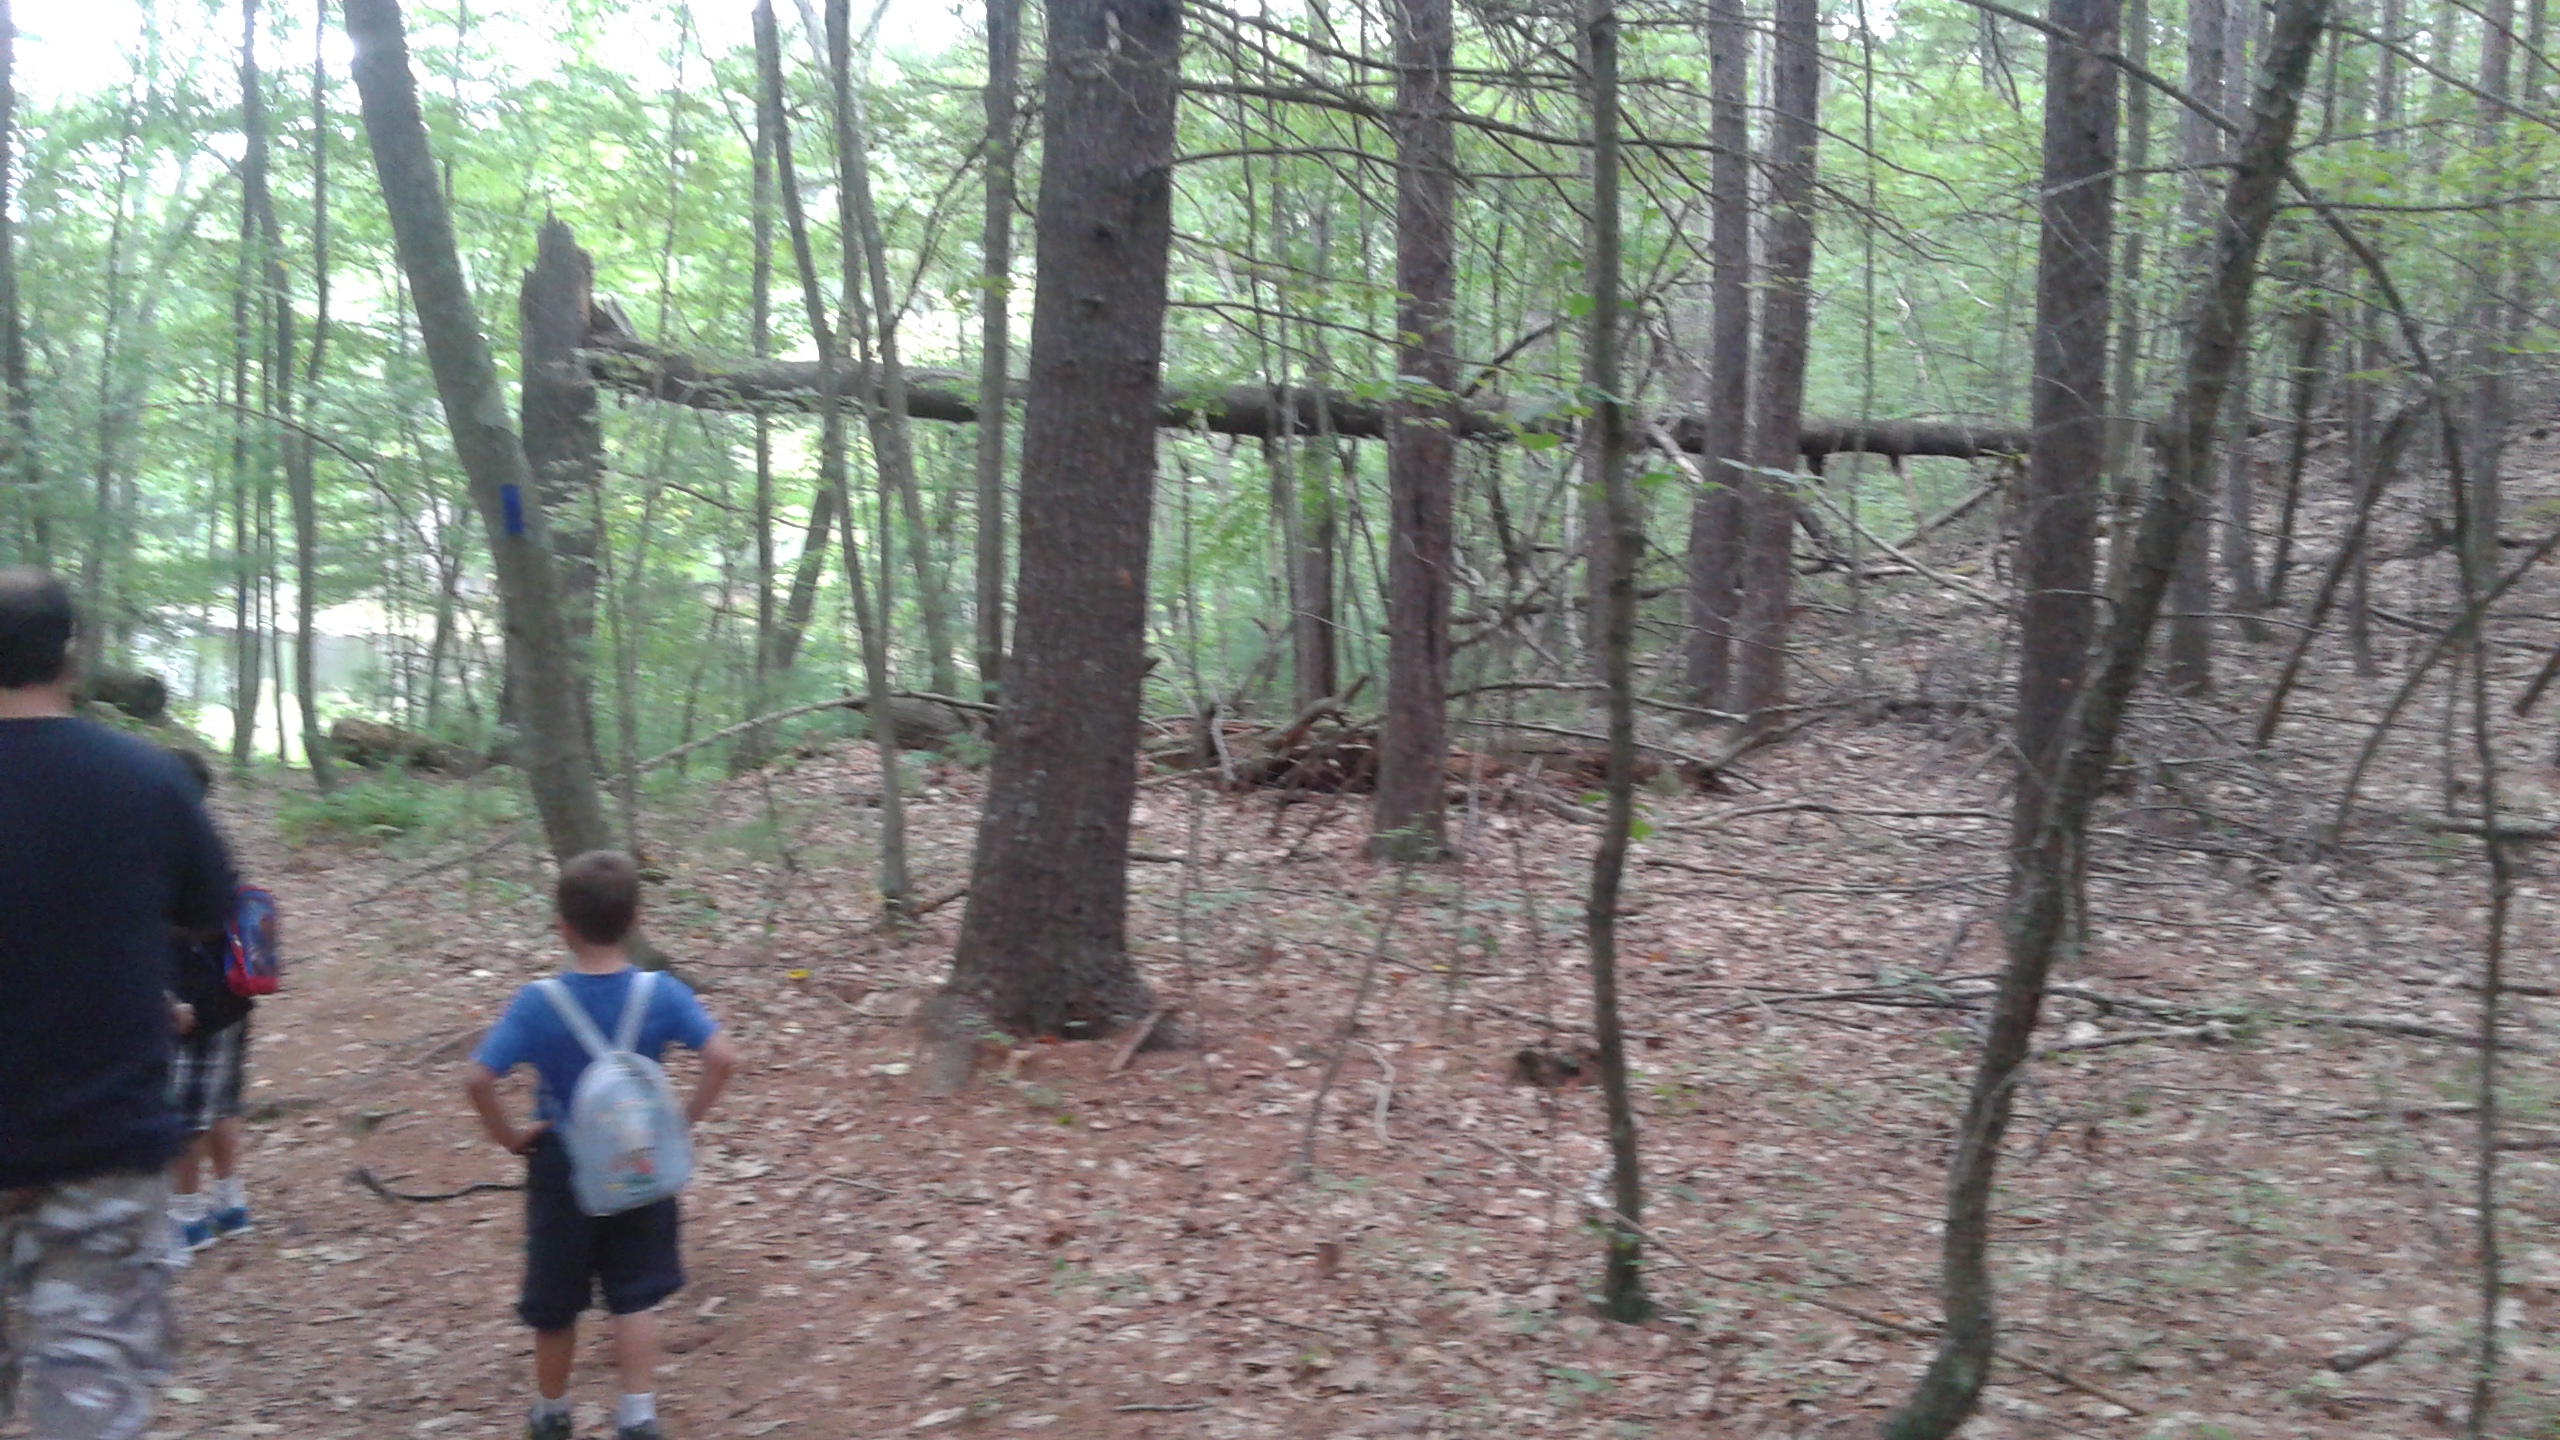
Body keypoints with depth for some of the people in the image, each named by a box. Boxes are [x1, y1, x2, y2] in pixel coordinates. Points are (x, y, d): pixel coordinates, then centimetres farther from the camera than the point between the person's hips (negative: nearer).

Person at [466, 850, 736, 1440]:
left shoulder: (537, 1004, -17)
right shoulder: (661, 993, -14)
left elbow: (478, 1080, -24)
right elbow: (722, 1056, -22)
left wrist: (510, 1136, -10)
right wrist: (686, 1118, -10)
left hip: (564, 1174, -1)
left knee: (555, 1303, 18)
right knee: (634, 1299, 14)